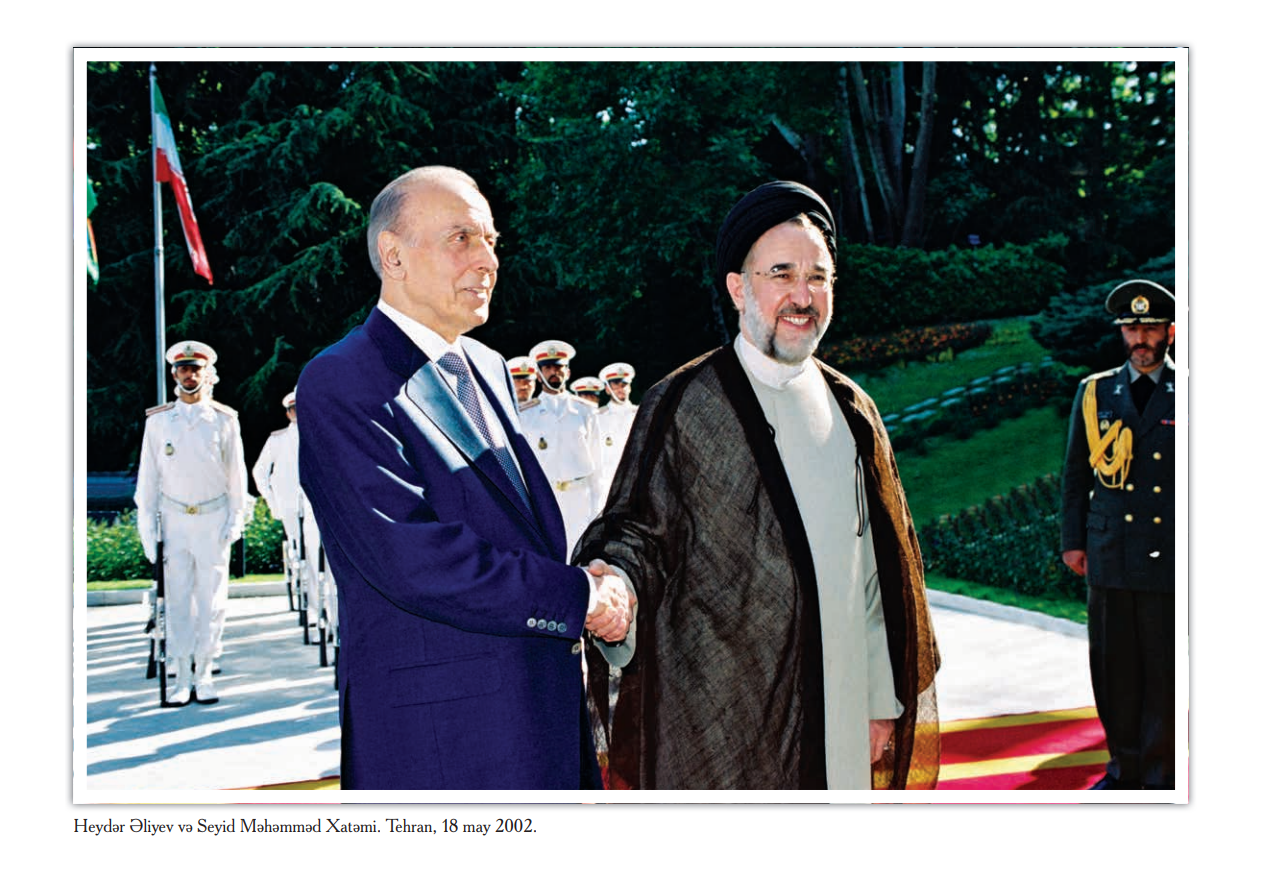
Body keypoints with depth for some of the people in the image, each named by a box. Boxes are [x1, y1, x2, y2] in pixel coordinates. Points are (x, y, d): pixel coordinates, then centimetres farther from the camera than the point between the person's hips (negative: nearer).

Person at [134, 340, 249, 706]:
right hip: (174, 519, 1)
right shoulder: (158, 421, 4)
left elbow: (237, 474, 6)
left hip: (214, 518, 0)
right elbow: (148, 477, 6)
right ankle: (183, 677, 5)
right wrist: (148, 528, 1)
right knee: (177, 599, 0)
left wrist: (235, 520, 0)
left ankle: (205, 674, 8)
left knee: (212, 599, 0)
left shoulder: (224, 420, 2)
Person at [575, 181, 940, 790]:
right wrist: (615, 585, -30)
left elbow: (872, 563, 13)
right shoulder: (681, 407, -5)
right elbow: (639, 529, -6)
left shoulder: (849, 409, 10)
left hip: (839, 714, 5)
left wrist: (883, 697, 12)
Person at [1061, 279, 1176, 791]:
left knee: (1164, 668, 1)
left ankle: (1159, 771, 13)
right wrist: (1073, 539, 9)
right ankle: (1124, 767, 21)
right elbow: (1076, 473, 13)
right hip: (1109, 556, 2)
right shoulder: (1094, 392, 10)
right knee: (1113, 666, 7)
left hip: (1169, 556, -2)